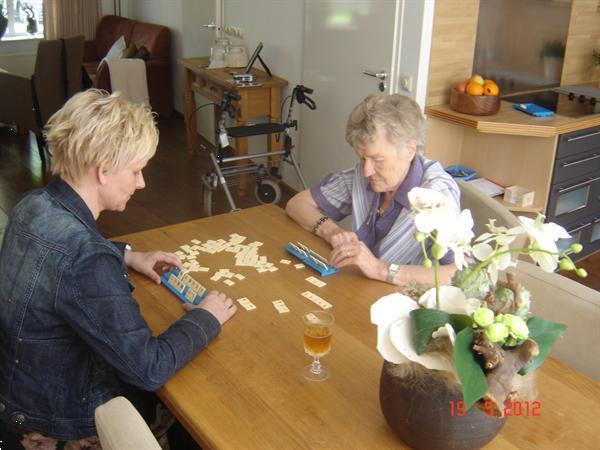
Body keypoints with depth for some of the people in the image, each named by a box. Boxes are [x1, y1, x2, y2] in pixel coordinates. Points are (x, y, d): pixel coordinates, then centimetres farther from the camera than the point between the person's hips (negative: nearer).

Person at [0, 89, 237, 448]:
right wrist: (206, 319, -15)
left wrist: (127, 256, 4)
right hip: (64, 415, -7)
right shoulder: (86, 259, -36)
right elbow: (150, 370, -31)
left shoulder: (33, 205, -9)